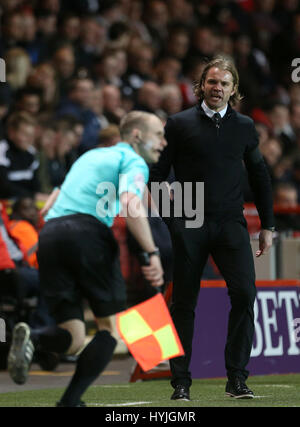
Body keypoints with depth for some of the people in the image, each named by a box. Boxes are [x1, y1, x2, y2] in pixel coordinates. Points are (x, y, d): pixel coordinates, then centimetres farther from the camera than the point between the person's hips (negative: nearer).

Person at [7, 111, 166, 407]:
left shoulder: (91, 156, 31)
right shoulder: (134, 161, 7)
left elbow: (55, 199, 36)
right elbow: (130, 203, -13)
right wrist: (151, 253, -19)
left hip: (49, 235, 6)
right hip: (88, 232, -6)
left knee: (72, 340, 5)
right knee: (111, 325, 7)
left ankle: (31, 338, -27)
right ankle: (71, 400, -7)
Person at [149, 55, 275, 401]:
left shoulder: (244, 126, 13)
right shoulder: (179, 124, 6)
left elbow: (259, 176, 20)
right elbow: (157, 172, 7)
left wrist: (267, 225, 19)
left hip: (230, 223, 1)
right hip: (189, 224, -1)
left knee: (244, 293, -15)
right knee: (184, 303, 1)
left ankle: (236, 378, -8)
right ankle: (181, 382, 9)